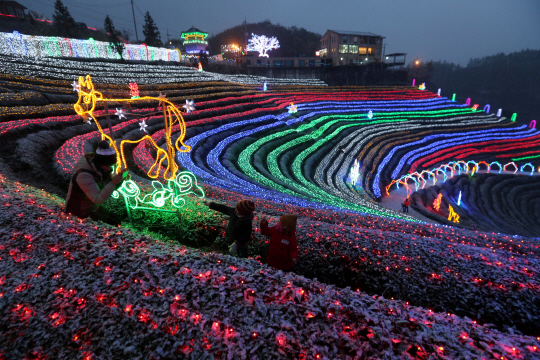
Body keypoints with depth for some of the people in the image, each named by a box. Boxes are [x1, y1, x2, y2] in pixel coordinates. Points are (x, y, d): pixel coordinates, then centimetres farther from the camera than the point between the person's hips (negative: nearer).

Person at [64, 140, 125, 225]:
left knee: (117, 221, 9)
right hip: (81, 212, -8)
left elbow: (110, 186, -1)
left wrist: (120, 179, -20)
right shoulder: (84, 174, -32)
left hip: (93, 207, 8)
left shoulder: (101, 167, -9)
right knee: (114, 225, -13)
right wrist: (113, 183, -45)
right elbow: (98, 199, -38)